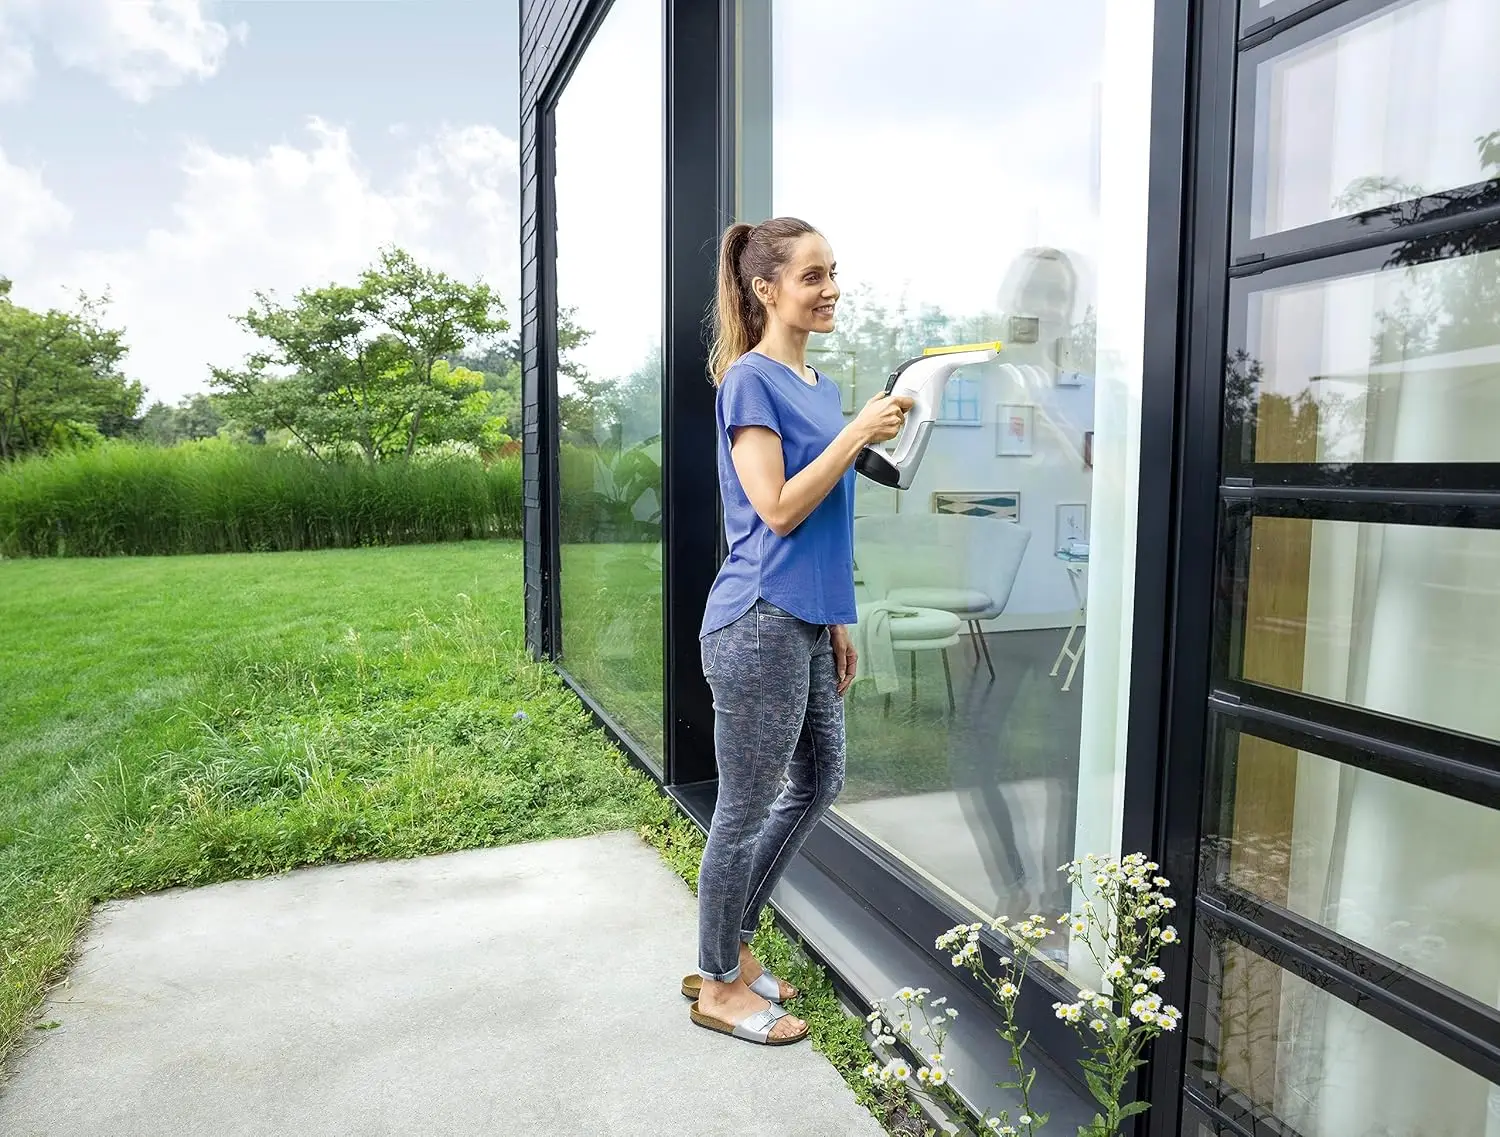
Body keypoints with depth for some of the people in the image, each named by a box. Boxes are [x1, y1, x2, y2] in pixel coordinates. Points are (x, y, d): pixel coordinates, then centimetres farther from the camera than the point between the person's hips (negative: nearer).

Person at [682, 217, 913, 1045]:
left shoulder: (818, 384, 14)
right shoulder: (750, 380, -11)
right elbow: (777, 511, -18)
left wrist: (837, 620, 19)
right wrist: (859, 432, -15)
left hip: (808, 623, 9)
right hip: (759, 626, -9)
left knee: (818, 783, 18)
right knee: (747, 808, 4)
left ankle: (731, 942, 35)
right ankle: (718, 985, 25)